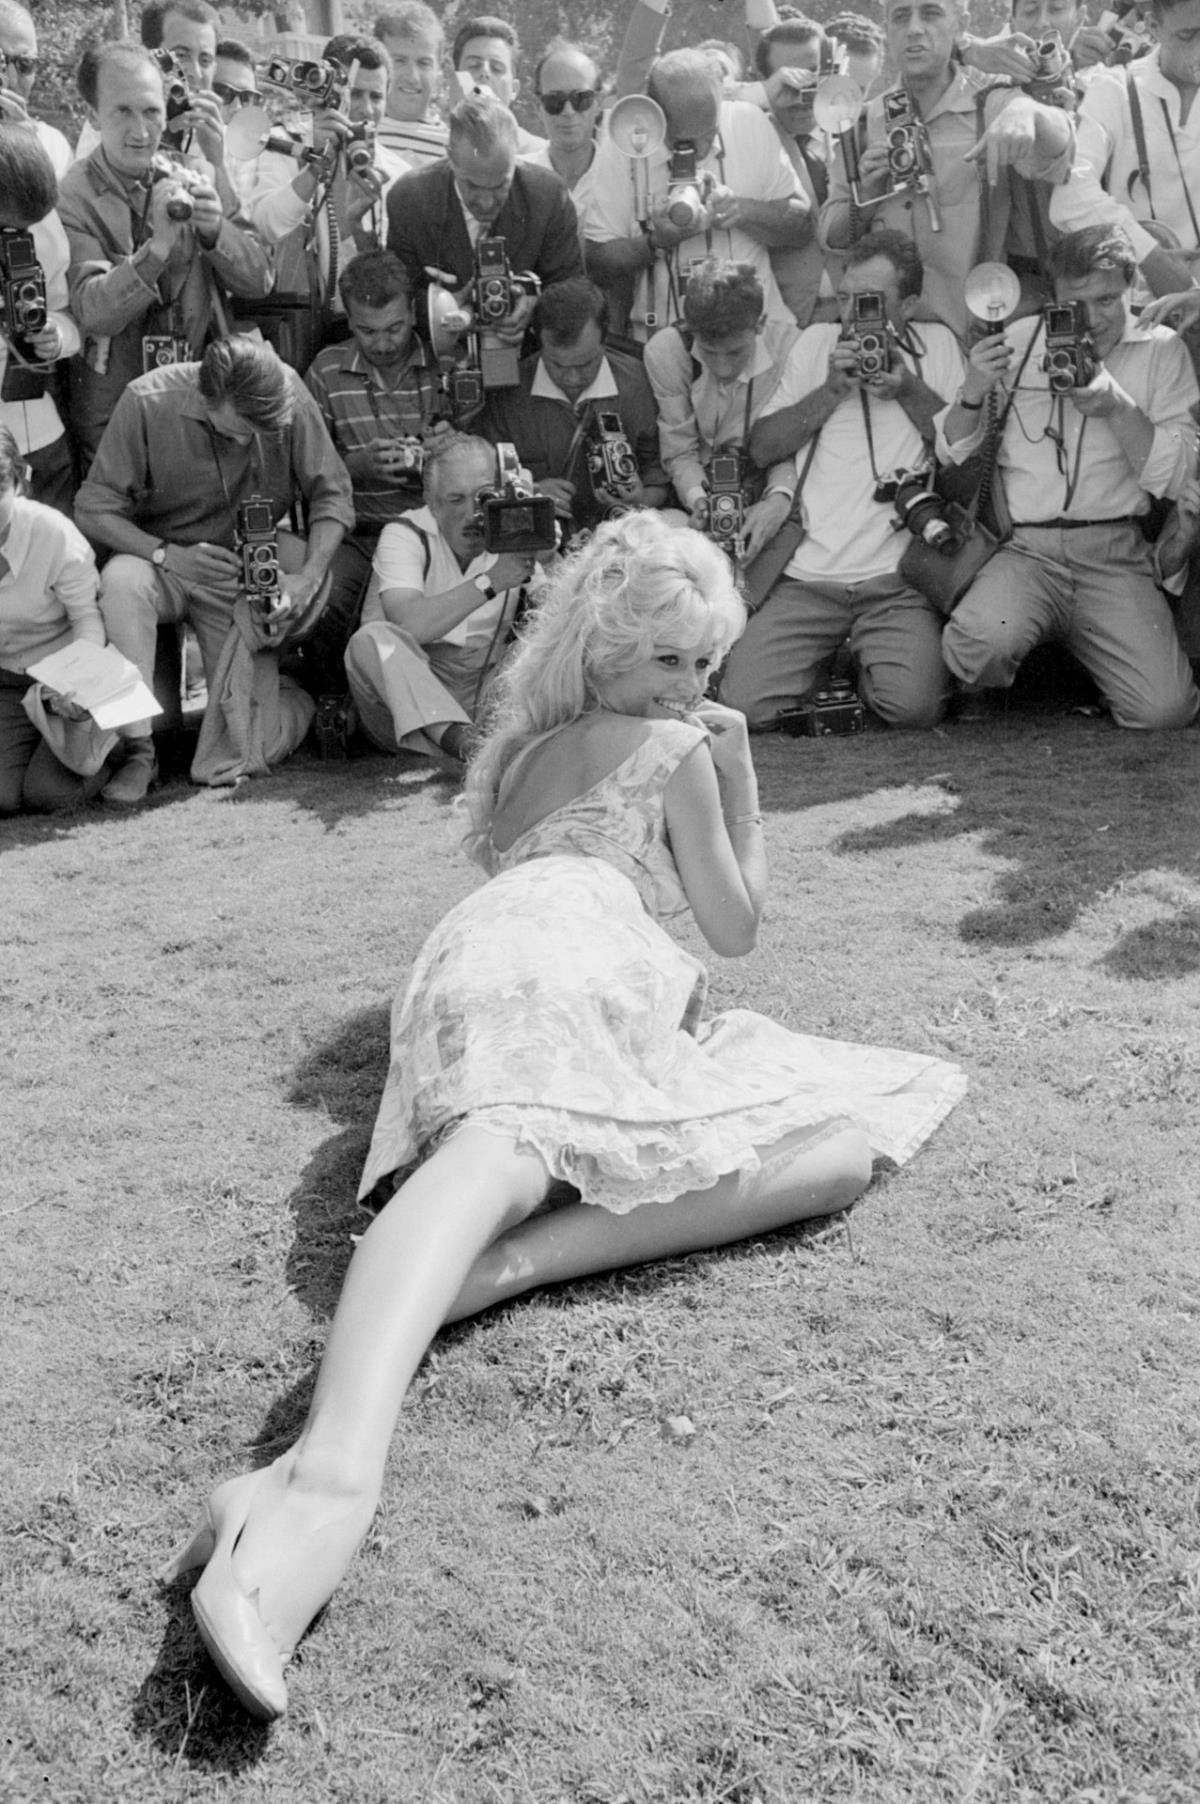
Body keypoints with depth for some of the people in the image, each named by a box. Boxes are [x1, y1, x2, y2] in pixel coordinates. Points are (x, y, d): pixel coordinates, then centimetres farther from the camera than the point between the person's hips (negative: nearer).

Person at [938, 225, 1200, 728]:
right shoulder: (1017, 342, 11)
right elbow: (952, 455, 10)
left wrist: (1117, 408, -13)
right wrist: (973, 393, -10)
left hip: (1114, 552, 1)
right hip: (1022, 547, -1)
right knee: (979, 648, -34)